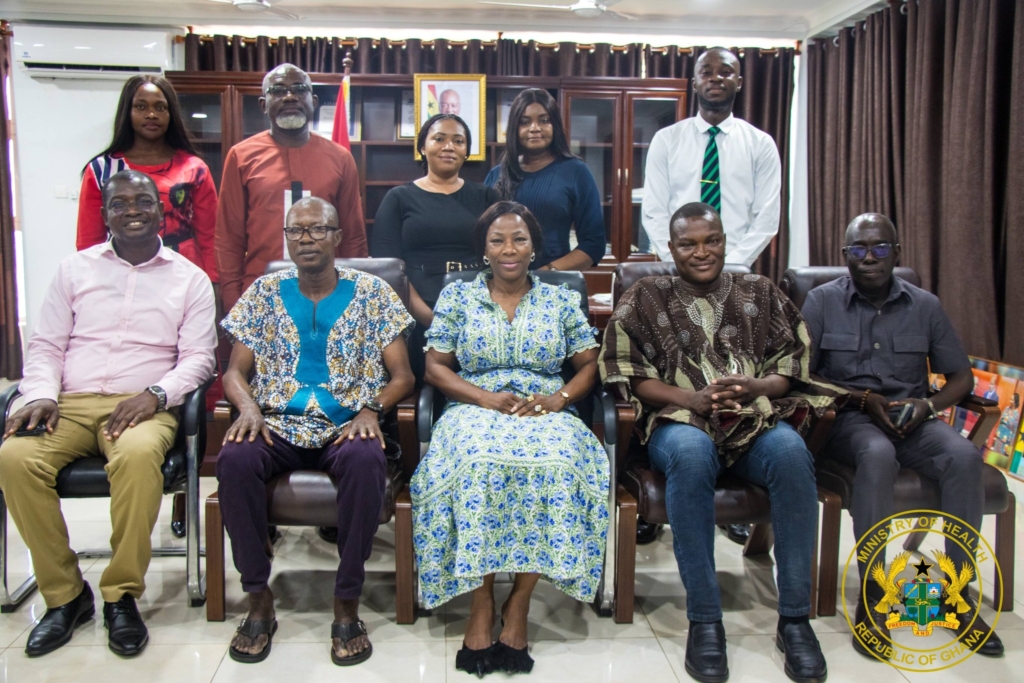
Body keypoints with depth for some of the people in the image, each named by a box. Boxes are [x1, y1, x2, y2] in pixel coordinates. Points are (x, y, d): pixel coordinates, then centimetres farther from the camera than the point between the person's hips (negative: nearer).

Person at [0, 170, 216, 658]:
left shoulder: (189, 278, 10)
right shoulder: (75, 268, 17)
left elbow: (198, 357, 4)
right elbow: (45, 345, 14)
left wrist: (155, 395, -14)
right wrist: (41, 395, -5)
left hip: (144, 406, -2)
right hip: (72, 403, 3)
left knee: (138, 454, -37)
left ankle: (121, 595, -18)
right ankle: (65, 594, -10)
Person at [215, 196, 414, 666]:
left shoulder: (371, 293, 8)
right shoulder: (265, 292, 13)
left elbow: (401, 376, 5)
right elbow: (235, 370, 11)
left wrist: (371, 409, -15)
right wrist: (248, 406, -11)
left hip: (346, 425, -1)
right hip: (277, 424, 2)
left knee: (366, 461, -36)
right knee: (234, 459, -31)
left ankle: (347, 604, -20)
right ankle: (258, 600, -14)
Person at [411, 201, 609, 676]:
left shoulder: (562, 299, 15)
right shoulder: (457, 296, 13)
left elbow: (589, 365, 11)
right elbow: (435, 367, 6)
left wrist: (559, 397, -10)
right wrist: (488, 398, -11)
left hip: (547, 417, 1)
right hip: (475, 411, 0)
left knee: (557, 464, -35)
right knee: (476, 462, -37)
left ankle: (519, 602, -22)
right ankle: (481, 602, -24)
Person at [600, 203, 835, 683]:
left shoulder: (760, 293, 17)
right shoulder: (645, 298, 12)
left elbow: (794, 363, 11)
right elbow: (627, 373, 1)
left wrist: (756, 385, -11)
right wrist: (692, 398, -13)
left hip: (758, 418, 2)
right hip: (681, 421, -1)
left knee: (790, 451, -33)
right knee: (690, 453, -38)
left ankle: (795, 616, -22)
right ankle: (704, 620, -27)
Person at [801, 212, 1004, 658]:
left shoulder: (925, 305, 8)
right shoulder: (822, 301, 1)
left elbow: (961, 376, 12)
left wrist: (928, 405, -9)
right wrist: (863, 399, -14)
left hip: (910, 419, 3)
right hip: (846, 419, -3)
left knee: (964, 456, -27)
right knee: (878, 454, -36)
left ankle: (957, 591, -16)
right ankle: (871, 595, -28)